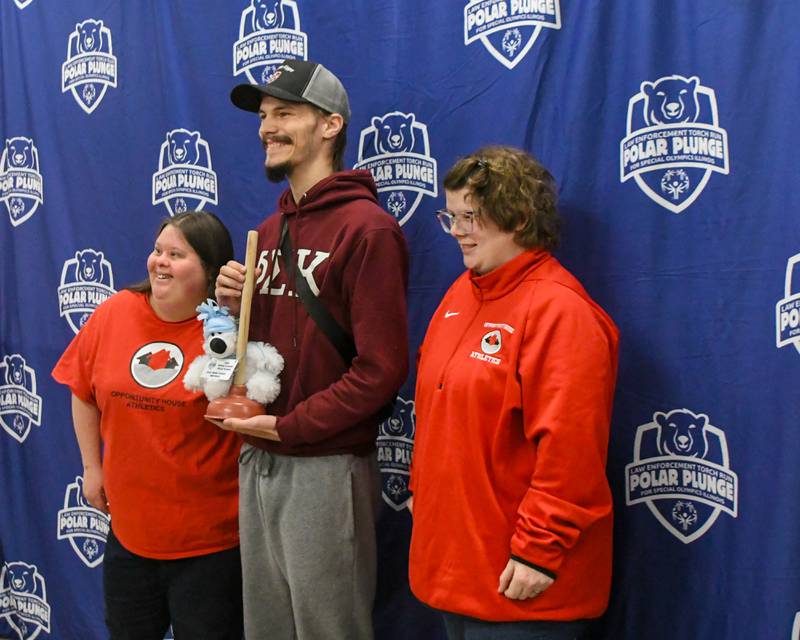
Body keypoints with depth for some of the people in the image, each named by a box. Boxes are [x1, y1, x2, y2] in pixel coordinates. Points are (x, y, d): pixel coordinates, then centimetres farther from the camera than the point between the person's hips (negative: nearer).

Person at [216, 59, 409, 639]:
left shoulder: (366, 227, -13)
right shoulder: (270, 230, 12)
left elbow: (381, 368, -18)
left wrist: (288, 425, -15)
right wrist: (235, 306, -1)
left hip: (326, 467, -8)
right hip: (257, 461, 8)